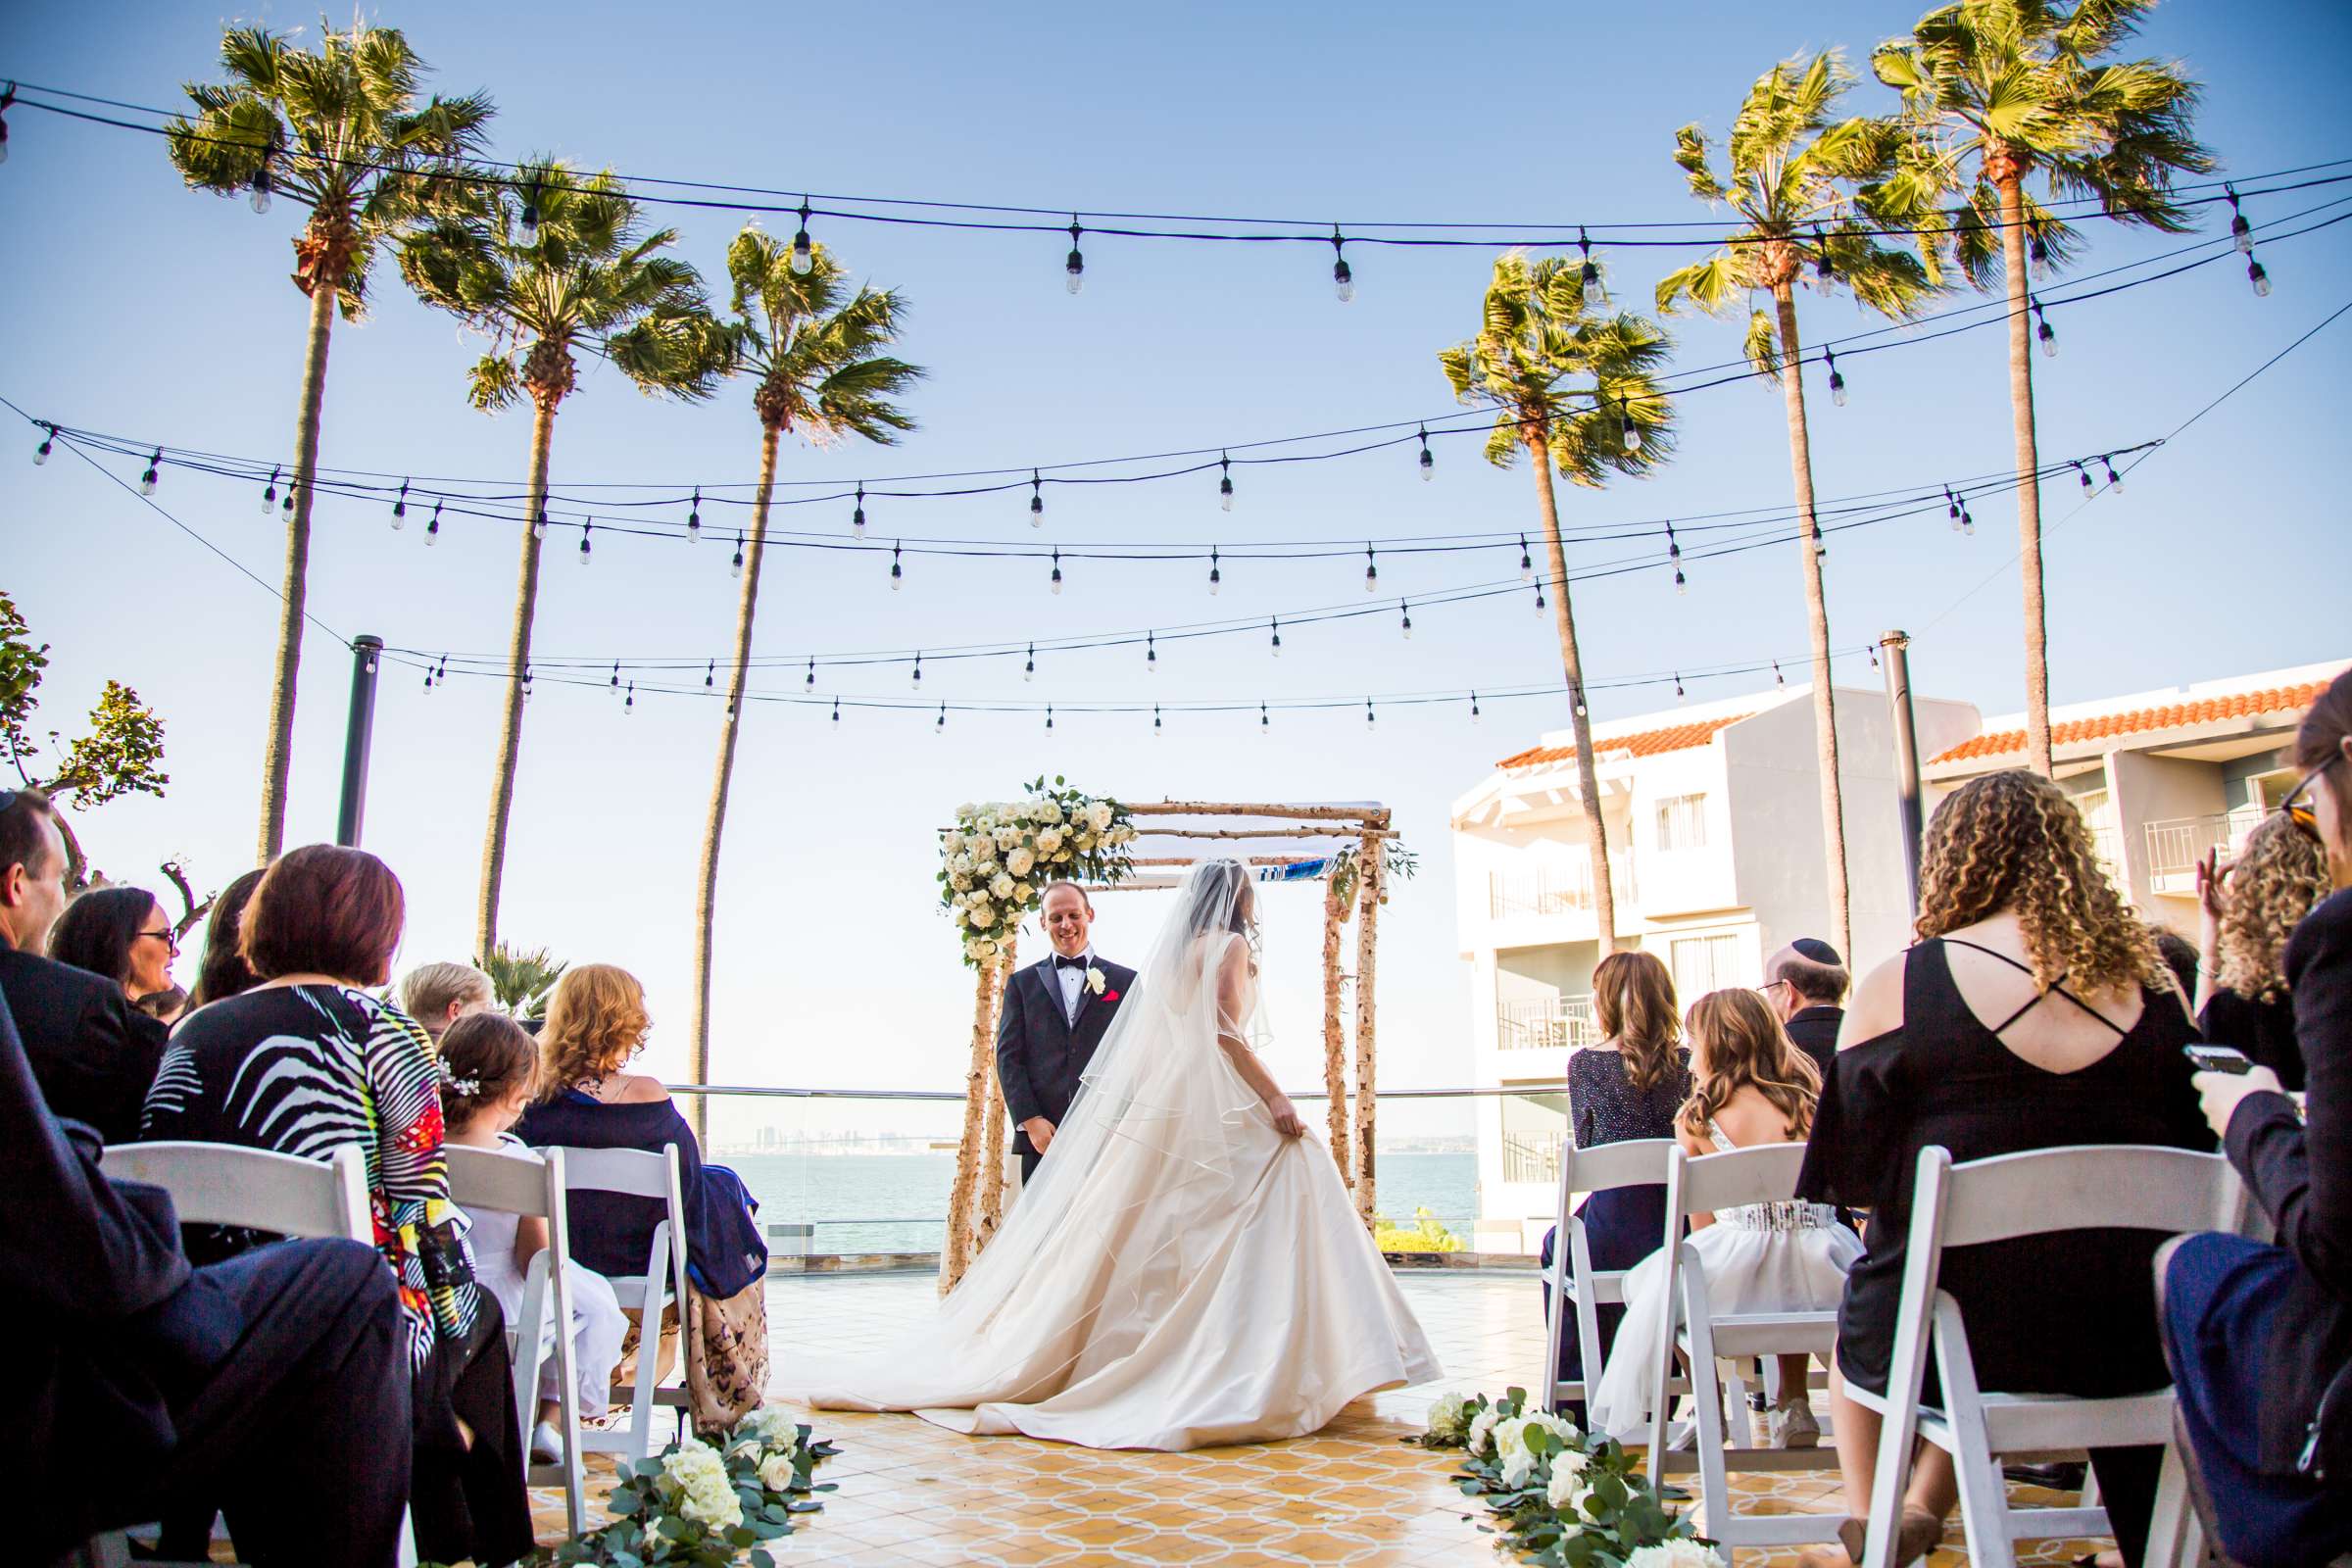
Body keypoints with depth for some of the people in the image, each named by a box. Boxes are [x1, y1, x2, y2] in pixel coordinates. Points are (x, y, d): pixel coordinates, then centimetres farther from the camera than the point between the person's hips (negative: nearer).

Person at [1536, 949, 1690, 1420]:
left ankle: (1576, 1399, 32)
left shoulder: (1585, 1063, -5)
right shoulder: (1687, 1062, 2)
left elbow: (1583, 1147, 0)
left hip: (1614, 1233, -3)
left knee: (1557, 1246, 29)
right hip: (1682, 1231, 3)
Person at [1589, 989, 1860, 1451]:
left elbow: (1701, 1226, 7)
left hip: (1737, 1277, -4)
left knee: (1660, 1276, 26)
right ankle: (1793, 1402, 29)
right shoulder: (1809, 1098, 11)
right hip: (1822, 1277, 4)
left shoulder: (1697, 1118, 1)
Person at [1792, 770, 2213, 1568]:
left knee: (1856, 1317, 30)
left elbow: (1851, 1176, -5)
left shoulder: (1895, 988, -11)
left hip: (1954, 1332, -3)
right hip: (2130, 1337, 3)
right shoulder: (2150, 982, -1)